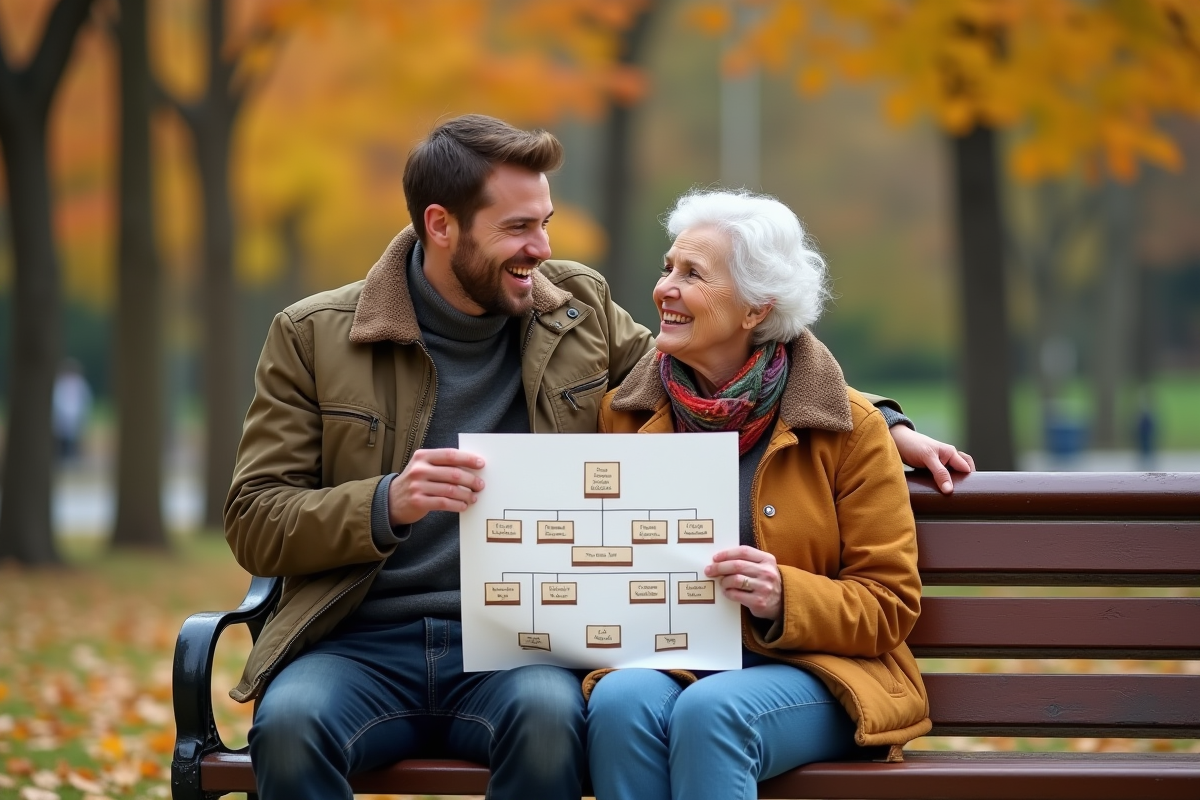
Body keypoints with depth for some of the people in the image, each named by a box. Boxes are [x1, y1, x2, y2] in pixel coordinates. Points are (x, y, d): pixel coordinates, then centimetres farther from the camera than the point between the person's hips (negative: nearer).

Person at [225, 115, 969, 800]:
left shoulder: (579, 311, 13)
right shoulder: (312, 337, 4)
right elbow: (254, 524, 2)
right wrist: (386, 503, -17)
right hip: (361, 646, -1)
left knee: (549, 714, -35)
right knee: (291, 724, -35)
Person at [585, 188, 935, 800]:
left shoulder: (849, 429, 1)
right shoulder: (625, 415, 10)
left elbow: (889, 606, 1)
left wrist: (784, 597, -17)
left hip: (809, 673, -3)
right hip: (661, 663, 3)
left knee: (709, 712, -35)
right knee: (620, 703, -33)